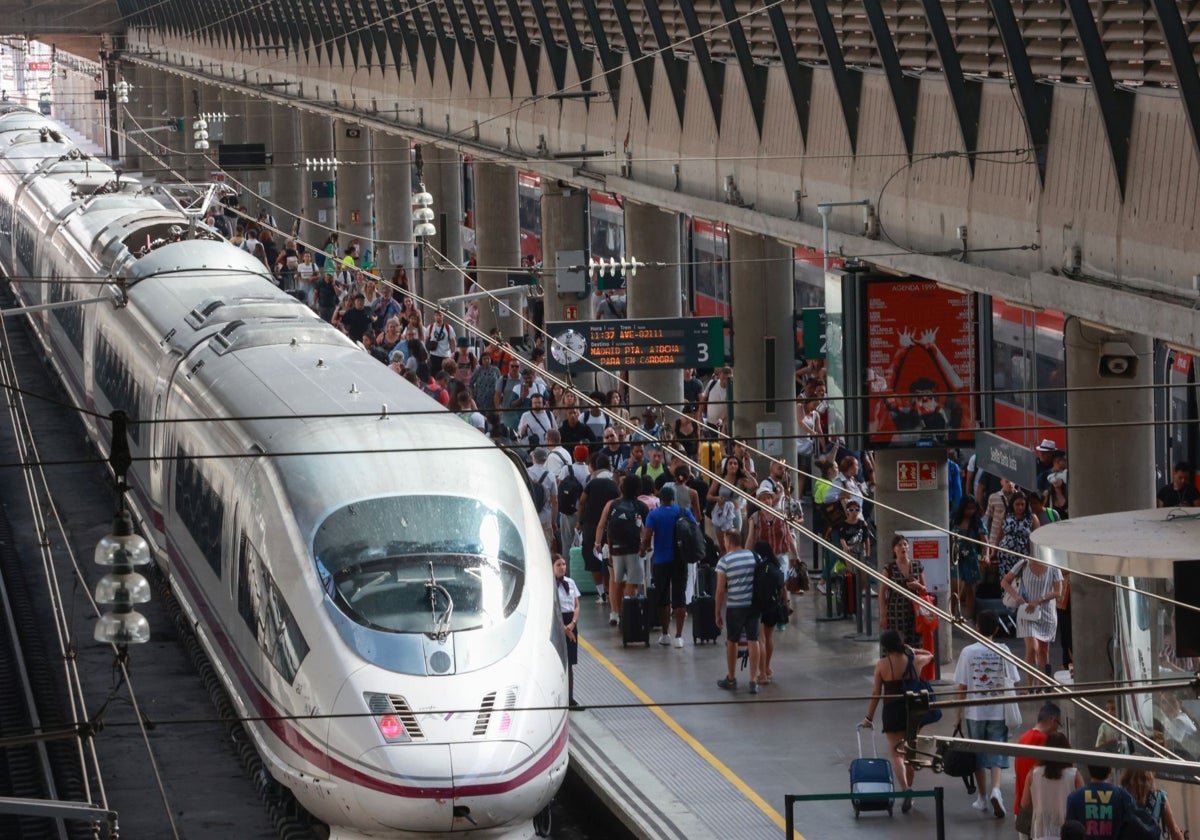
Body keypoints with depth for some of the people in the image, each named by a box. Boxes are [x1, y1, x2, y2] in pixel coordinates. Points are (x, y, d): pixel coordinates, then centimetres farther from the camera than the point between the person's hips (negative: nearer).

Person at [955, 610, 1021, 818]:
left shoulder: (968, 652, -6)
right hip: (998, 711, 0)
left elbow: (962, 686, -5)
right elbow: (1013, 683, -3)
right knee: (996, 753, 3)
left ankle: (983, 798, 20)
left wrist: (959, 712, 5)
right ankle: (995, 789, -20)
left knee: (978, 754, 13)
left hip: (975, 712, 0)